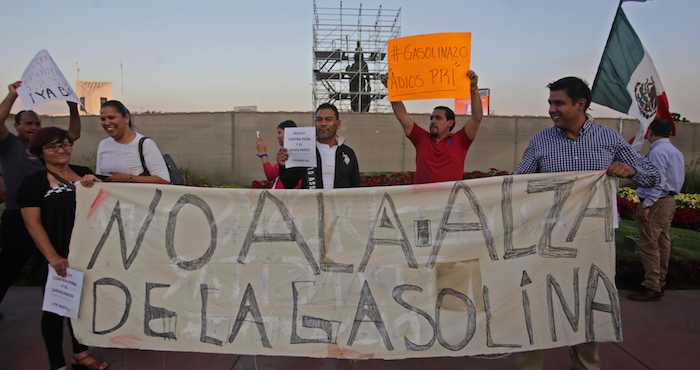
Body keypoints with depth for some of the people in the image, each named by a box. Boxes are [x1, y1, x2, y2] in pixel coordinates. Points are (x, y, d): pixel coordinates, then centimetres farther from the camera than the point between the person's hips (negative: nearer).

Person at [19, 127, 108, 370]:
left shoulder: (84, 173, 6)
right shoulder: (34, 182, -6)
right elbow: (33, 223, -11)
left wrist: (95, 184, -14)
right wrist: (53, 257, -20)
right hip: (59, 258, -4)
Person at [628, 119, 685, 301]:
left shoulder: (657, 152, -18)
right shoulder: (675, 151, 14)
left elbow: (657, 182, -23)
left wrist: (646, 205, -21)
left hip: (656, 203, -10)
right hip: (669, 201, 10)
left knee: (649, 246, -6)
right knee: (663, 243, 14)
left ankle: (652, 288, -2)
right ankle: (660, 283, 23)